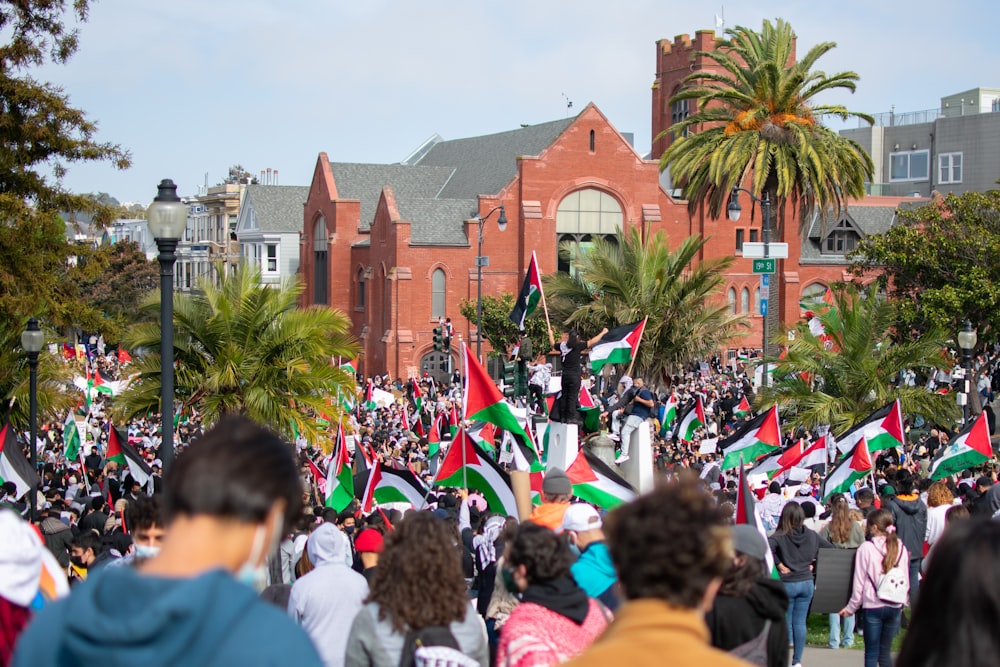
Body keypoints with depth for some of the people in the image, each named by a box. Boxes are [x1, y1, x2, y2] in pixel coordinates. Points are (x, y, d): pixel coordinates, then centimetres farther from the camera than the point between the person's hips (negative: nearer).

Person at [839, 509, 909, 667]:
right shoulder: (901, 548, 2)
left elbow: (859, 582, -5)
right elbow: (906, 581, 9)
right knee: (885, 652, 12)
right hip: (895, 607, 4)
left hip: (873, 606, -4)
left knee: (871, 654, 3)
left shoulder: (866, 548, -9)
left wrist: (851, 607, 6)